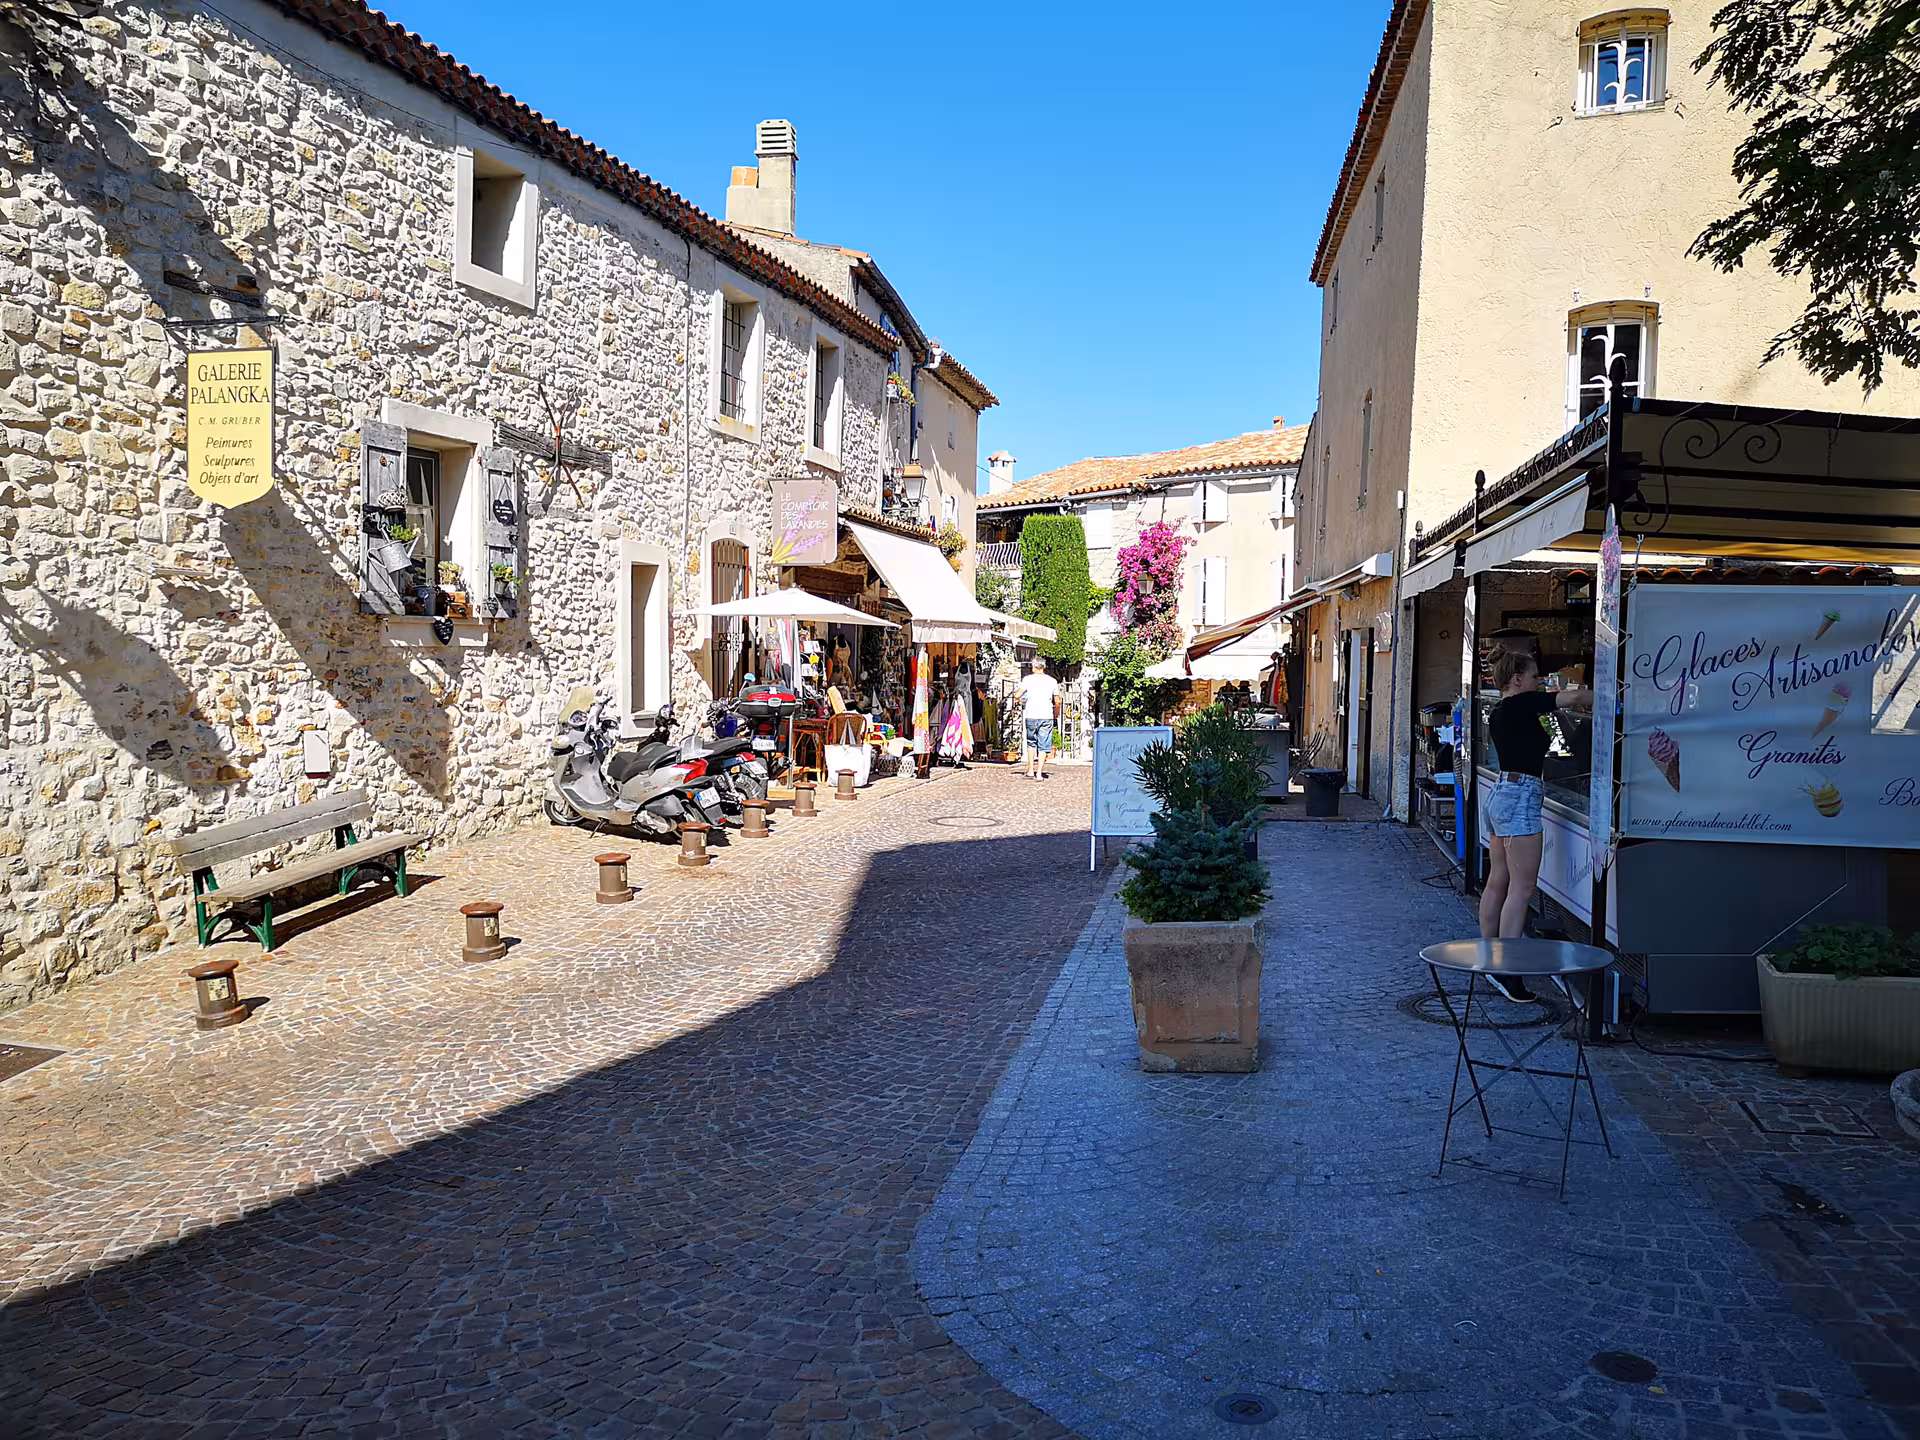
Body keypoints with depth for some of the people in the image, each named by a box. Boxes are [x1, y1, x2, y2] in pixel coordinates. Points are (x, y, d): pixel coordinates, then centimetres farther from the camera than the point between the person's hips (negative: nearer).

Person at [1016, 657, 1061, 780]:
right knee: (1043, 746, 3)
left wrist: (1021, 705, 14)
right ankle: (1039, 773, -4)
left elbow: (1018, 696, -7)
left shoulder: (1028, 679, 1)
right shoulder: (1052, 681, 7)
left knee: (1031, 743, 17)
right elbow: (1057, 701, 9)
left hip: (1031, 716, 0)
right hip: (1046, 716, 0)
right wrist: (1057, 713, 26)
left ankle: (1030, 771, 16)